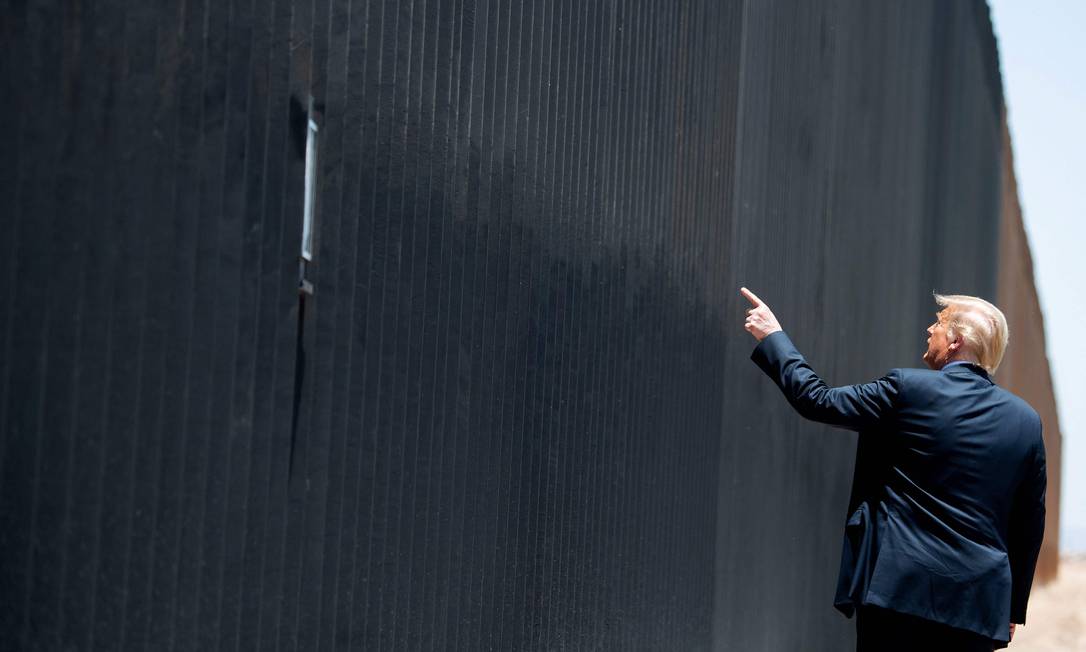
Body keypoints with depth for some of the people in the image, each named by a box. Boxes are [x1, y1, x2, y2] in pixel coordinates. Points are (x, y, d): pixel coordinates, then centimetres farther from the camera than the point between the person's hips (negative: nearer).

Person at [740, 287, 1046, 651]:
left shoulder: (907, 389, -7)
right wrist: (1013, 608, 19)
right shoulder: (1027, 420, 6)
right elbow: (1030, 524, 10)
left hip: (900, 592, -4)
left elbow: (817, 401, 0)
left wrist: (772, 337, 13)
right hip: (980, 606, 4)